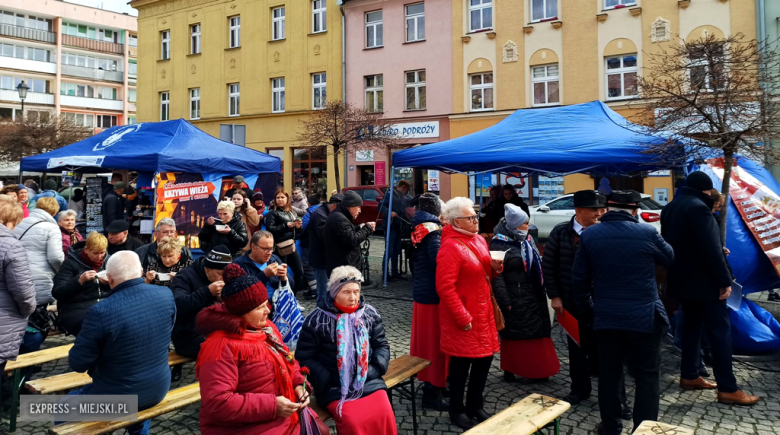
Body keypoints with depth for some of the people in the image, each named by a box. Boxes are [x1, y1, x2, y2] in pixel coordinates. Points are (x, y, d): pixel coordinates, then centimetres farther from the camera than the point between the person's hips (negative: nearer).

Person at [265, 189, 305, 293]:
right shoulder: (272, 213, -3)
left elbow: (297, 231, 20)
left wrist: (298, 226, -2)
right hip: (280, 247, -6)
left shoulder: (292, 212, 16)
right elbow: (270, 229, -18)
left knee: (299, 271, 6)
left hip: (291, 246, 7)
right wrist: (286, 226, -21)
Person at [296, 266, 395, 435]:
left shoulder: (370, 313, 5)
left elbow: (382, 345, 13)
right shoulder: (317, 319, -4)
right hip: (335, 387, -3)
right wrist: (326, 380, -10)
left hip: (369, 381, 3)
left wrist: (374, 370, -4)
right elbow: (304, 357, 0)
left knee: (385, 415, -20)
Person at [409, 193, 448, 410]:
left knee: (425, 339, 18)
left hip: (421, 292, 9)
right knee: (434, 341, -1)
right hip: (432, 294, -9)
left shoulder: (420, 229, 9)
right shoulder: (432, 232, -19)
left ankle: (429, 381, 32)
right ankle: (432, 391, 7)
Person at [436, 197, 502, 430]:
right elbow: (445, 287, -22)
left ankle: (475, 405, 33)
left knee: (485, 357, 15)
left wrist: (494, 268, -2)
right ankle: (457, 411, 23)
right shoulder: (450, 247, -19)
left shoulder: (479, 240, 8)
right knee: (461, 363, 4)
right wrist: (462, 317, -21)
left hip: (483, 312, 8)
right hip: (463, 317, -8)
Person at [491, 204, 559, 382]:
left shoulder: (527, 240, 10)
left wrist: (541, 291, 14)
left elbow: (537, 265, 19)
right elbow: (497, 276, -16)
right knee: (514, 334, 4)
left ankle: (538, 369, 21)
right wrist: (505, 302, -17)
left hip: (533, 297, 7)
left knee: (536, 332, 10)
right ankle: (510, 370, 18)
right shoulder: (499, 244, -13)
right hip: (514, 300, -7)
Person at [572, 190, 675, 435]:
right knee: (648, 376, 10)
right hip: (644, 317, -2)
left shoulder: (589, 235, -3)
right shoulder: (647, 233, -8)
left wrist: (587, 312, 13)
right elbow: (670, 258, 13)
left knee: (609, 374, 14)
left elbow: (579, 280, 1)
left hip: (605, 317, 2)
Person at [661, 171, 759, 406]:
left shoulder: (670, 208, 11)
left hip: (682, 279, 9)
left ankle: (689, 376, 22)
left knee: (692, 325, 17)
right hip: (702, 281, -9)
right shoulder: (698, 207, -18)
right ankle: (728, 389, -1)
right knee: (720, 330, -4)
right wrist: (724, 280, -18)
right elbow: (710, 248, -22)